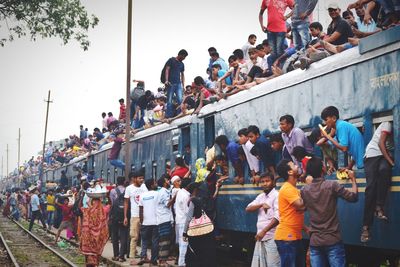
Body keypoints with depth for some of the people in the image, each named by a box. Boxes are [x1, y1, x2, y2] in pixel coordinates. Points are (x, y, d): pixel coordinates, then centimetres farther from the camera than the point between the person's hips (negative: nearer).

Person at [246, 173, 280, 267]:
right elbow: (248, 209, 4)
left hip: (272, 237, -7)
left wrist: (264, 231, -23)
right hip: (261, 236, 7)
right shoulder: (260, 196, 14)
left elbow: (277, 217, -18)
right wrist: (261, 205, -13)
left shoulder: (276, 196, -9)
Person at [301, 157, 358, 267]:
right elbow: (353, 197, -5)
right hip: (332, 240, -4)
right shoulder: (332, 185, -11)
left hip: (314, 241, 4)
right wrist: (353, 180, 13)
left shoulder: (304, 190, 3)